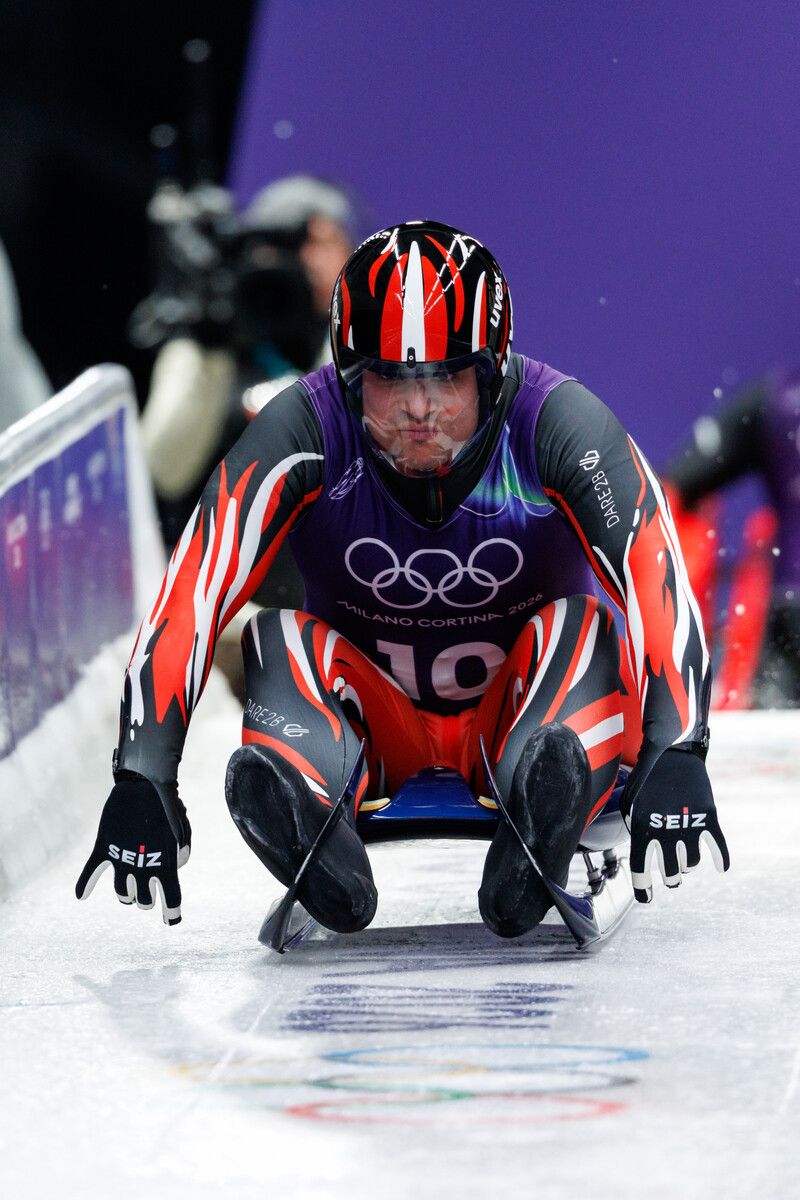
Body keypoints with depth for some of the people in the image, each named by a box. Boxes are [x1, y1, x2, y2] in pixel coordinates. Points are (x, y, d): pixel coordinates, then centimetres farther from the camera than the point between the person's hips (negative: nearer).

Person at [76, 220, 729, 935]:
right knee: (280, 642, -27)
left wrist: (674, 760, -46)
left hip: (516, 715, -1)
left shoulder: (561, 423, -21)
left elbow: (659, 587, -31)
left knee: (584, 629, -31)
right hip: (371, 713, 1)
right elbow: (193, 596, -24)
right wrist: (142, 781, -35)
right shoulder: (306, 429, -20)